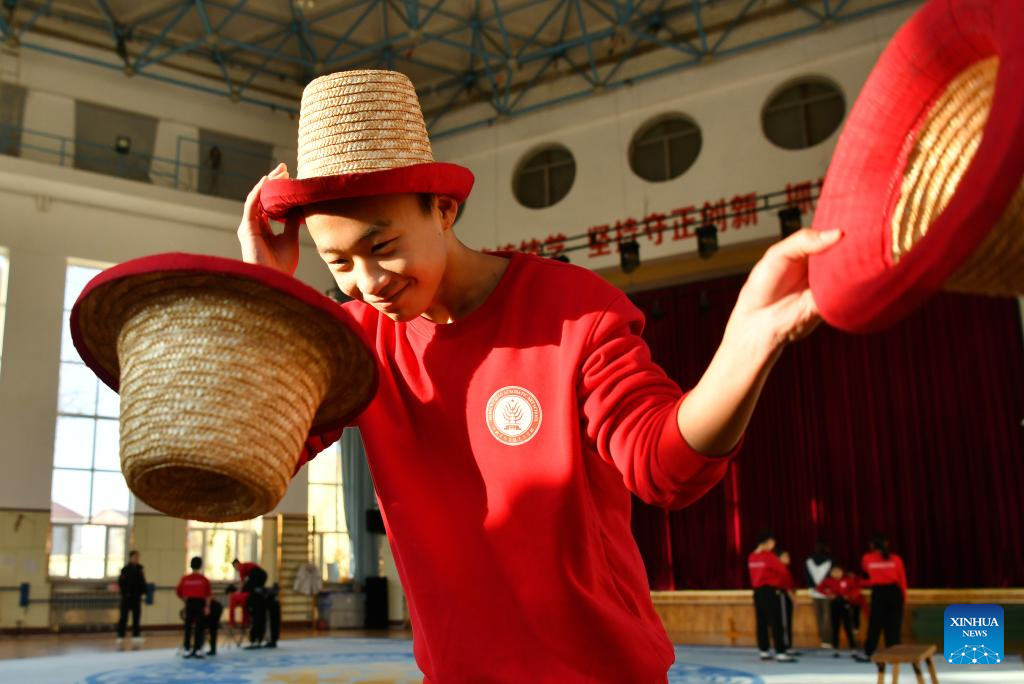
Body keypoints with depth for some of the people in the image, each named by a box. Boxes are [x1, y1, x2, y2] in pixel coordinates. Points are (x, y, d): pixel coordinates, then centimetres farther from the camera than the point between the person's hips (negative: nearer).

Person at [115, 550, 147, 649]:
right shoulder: (125, 569, -8)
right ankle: (120, 637, 8)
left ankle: (136, 636, 10)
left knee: (136, 617, 6)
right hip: (127, 598, -5)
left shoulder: (139, 570, 10)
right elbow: (121, 582, -14)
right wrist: (125, 592, -20)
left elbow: (142, 582, 13)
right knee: (123, 617, 1)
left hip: (137, 597, 5)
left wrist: (143, 591, 0)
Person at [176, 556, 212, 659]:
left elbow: (178, 592, 6)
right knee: (199, 627, 3)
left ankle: (187, 650, 11)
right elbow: (208, 595, -7)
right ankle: (198, 650, 3)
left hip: (189, 603, 2)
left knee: (188, 627, 9)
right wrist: (207, 607, -3)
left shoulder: (185, 579, 1)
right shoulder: (204, 579, -5)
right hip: (200, 603, -2)